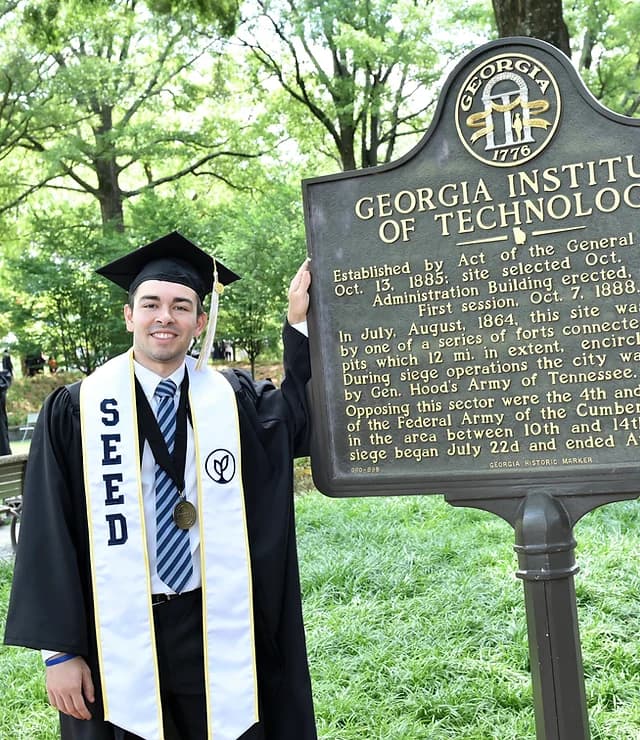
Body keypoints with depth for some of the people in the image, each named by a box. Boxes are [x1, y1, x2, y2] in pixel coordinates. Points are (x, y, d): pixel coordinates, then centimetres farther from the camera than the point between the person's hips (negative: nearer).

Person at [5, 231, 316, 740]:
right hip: (118, 636, -1)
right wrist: (58, 650, -5)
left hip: (218, 628, 2)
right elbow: (49, 534, -4)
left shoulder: (231, 399, 3)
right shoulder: (77, 410, -4)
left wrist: (300, 321, -6)